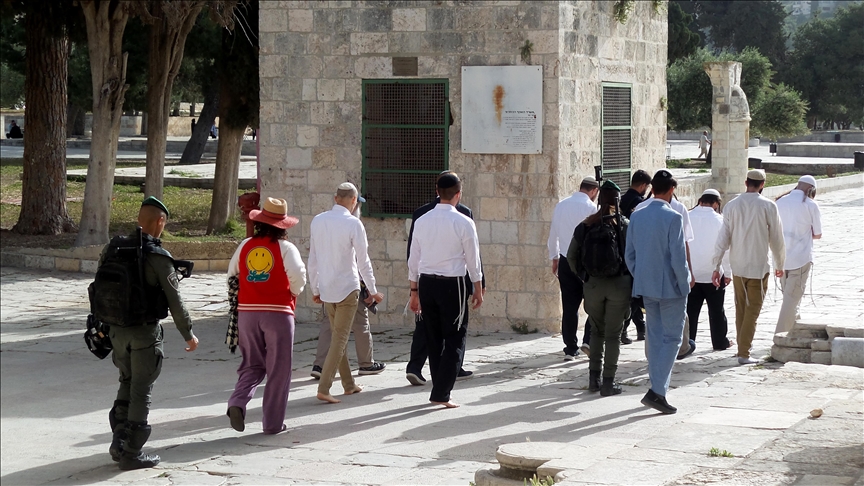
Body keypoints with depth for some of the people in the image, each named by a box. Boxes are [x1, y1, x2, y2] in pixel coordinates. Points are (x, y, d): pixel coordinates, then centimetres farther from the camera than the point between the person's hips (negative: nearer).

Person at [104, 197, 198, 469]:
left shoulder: (113, 250, 2)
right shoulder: (158, 257, -14)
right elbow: (174, 300, -11)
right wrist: (188, 334, 0)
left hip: (117, 330, 5)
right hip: (145, 333, -5)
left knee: (127, 384, 21)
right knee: (141, 391, 3)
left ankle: (120, 442, 17)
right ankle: (132, 454, 7)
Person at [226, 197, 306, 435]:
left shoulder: (245, 246, 4)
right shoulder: (285, 248, -6)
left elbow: (232, 275, 9)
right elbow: (298, 277, -16)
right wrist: (292, 294, 3)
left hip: (247, 311, 3)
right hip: (278, 313, -3)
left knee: (252, 365, 16)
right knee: (278, 370, 6)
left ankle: (238, 401, -10)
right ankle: (272, 422, 7)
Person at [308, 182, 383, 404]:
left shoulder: (318, 221, 2)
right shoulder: (353, 224, -13)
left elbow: (313, 259, 7)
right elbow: (363, 261, -10)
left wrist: (315, 289, 17)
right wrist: (373, 291, 0)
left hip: (325, 289, 6)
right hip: (347, 288, -6)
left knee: (338, 336, 16)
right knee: (339, 338, -3)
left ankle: (348, 384, 25)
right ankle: (324, 388, -10)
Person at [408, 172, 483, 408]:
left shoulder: (422, 221, 4)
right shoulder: (463, 223, -10)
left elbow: (414, 260, 8)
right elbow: (473, 260, -3)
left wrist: (414, 292, 17)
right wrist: (478, 290, 10)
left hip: (426, 283, 5)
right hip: (452, 284, -5)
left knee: (434, 338, 15)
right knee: (454, 340, 3)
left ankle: (440, 390, 22)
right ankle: (441, 393, -4)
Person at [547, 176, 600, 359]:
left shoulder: (561, 205, 8)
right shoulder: (590, 207, -10)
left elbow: (553, 234, 14)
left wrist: (554, 258, 24)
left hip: (565, 260, 5)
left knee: (569, 305, 8)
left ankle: (570, 348, 9)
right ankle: (588, 340, -4)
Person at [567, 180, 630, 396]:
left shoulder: (585, 225, 1)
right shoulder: (624, 225, -6)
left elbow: (571, 256, 4)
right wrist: (632, 282, 3)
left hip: (593, 284, 2)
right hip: (619, 284, -2)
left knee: (597, 331, 18)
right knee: (613, 334, 5)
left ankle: (593, 378, 14)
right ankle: (608, 382, 5)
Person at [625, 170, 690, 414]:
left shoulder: (636, 216, 4)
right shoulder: (673, 217, -15)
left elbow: (629, 254, 8)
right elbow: (678, 257, -17)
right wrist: (685, 284, -5)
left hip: (646, 285, 6)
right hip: (670, 287, -6)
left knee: (654, 337, 15)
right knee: (672, 338, -1)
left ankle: (657, 389, 20)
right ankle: (657, 391, -10)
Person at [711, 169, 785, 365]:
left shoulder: (732, 206, 0)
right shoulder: (768, 206, -7)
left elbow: (723, 238, -2)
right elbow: (776, 238, -1)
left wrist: (716, 266, 1)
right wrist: (780, 264, 13)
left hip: (737, 266, 3)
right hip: (758, 266, -3)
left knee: (740, 309, 16)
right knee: (752, 310, 1)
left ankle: (742, 347, 23)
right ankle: (744, 353, -4)